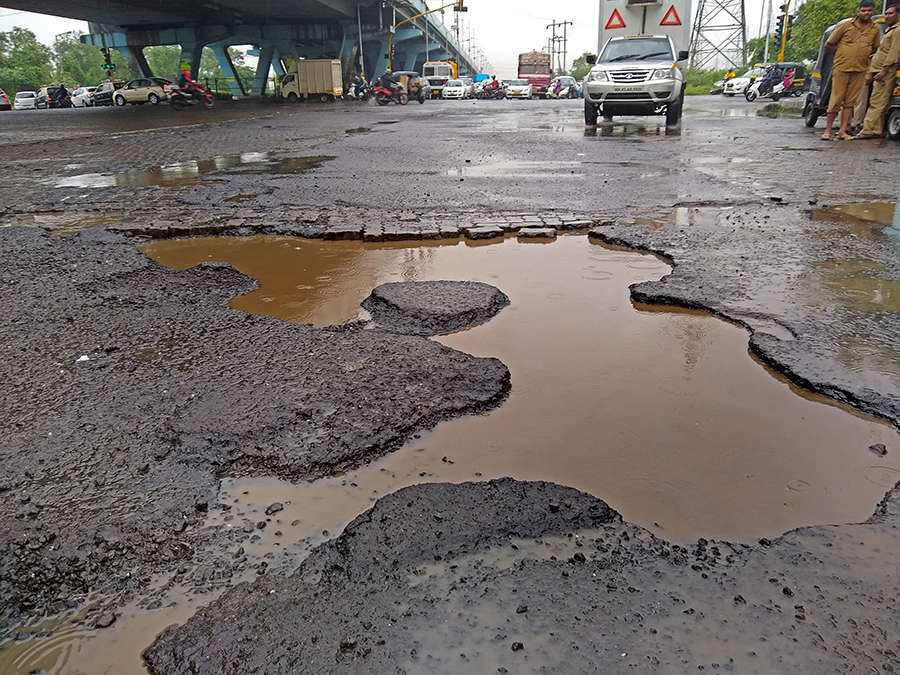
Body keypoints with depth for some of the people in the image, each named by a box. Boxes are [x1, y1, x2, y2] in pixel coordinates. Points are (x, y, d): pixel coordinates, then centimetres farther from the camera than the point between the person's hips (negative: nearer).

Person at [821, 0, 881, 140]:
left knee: (850, 102, 2)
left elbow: (875, 49, 22)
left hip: (860, 71, 3)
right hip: (841, 69, -3)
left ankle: (842, 131, 3)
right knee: (836, 100, -4)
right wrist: (842, 55, 7)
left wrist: (863, 56, 8)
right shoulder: (845, 26, 0)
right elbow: (828, 45, 5)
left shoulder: (875, 29, 8)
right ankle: (828, 130, 3)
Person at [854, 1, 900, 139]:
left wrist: (883, 71, -21)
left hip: (885, 74, -10)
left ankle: (868, 130, -18)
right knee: (875, 103, 8)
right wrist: (870, 72, 20)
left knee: (876, 103, -13)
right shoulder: (887, 31, 27)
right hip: (877, 73, 10)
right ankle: (877, 131, 10)